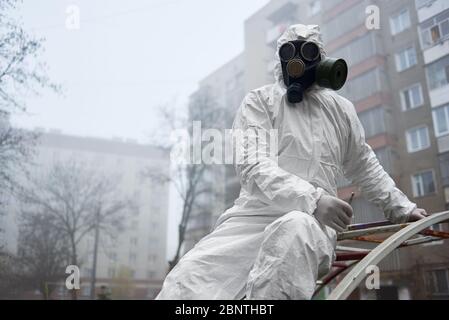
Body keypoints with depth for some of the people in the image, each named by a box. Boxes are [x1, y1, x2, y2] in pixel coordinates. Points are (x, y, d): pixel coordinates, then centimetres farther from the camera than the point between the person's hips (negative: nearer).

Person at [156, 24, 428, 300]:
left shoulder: (341, 109, 18)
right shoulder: (259, 101, 6)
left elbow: (364, 166, 32)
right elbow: (252, 162, -10)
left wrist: (401, 207, 29)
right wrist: (312, 198, -24)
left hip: (315, 220, 3)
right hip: (255, 215, -2)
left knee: (296, 229, -37)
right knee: (187, 280, -28)